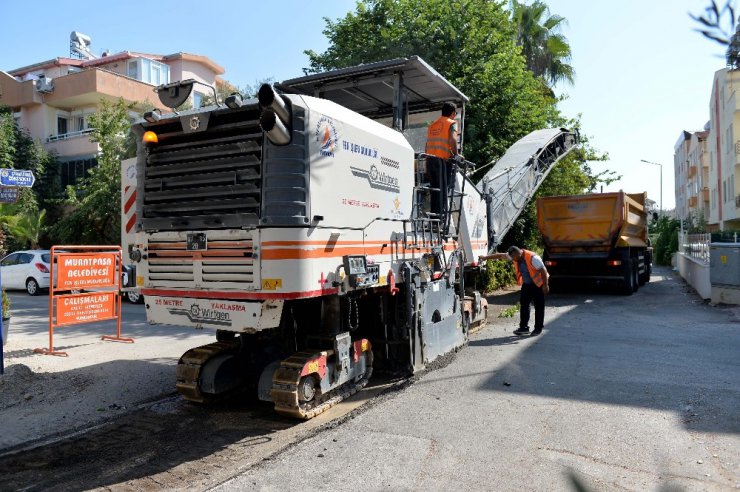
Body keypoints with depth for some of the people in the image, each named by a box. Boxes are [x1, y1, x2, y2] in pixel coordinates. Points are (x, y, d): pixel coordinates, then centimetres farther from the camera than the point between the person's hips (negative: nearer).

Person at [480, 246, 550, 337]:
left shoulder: (532, 258, -27)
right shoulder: (516, 256, -6)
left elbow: (543, 270, -23)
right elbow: (500, 255, 1)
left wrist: (545, 285, -22)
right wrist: (487, 257, 0)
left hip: (538, 284, -7)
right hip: (526, 284, 7)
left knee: (539, 306, 0)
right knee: (524, 304, 4)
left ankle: (538, 328, 7)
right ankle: (524, 327, 9)